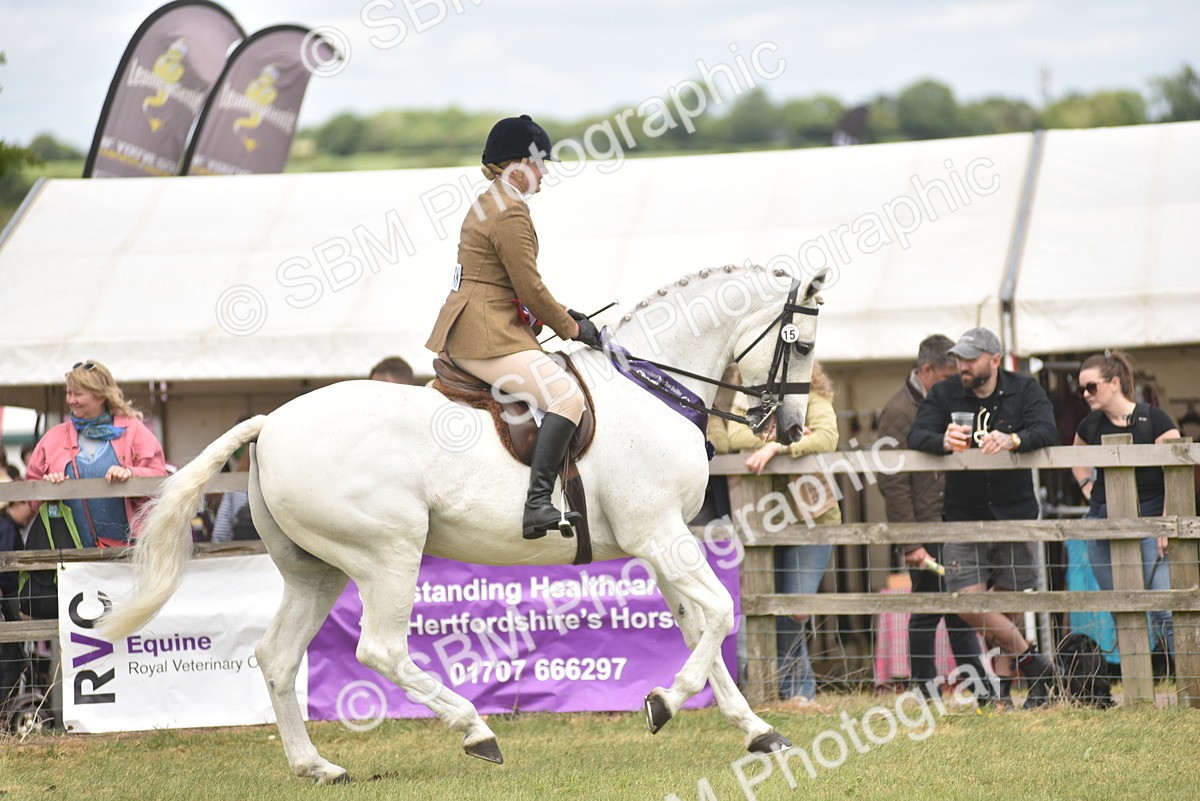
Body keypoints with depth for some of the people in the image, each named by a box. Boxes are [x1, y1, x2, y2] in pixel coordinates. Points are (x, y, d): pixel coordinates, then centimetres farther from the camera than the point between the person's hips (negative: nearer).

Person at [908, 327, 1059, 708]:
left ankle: (1002, 683, 11)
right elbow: (916, 437, -9)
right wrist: (943, 441, -32)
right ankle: (1033, 664, 1)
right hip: (963, 517, 1)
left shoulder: (1024, 390, 0)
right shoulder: (943, 394, 3)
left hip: (1015, 515, -1)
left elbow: (1047, 431, -16)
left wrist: (1012, 440, -37)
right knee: (967, 603, -11)